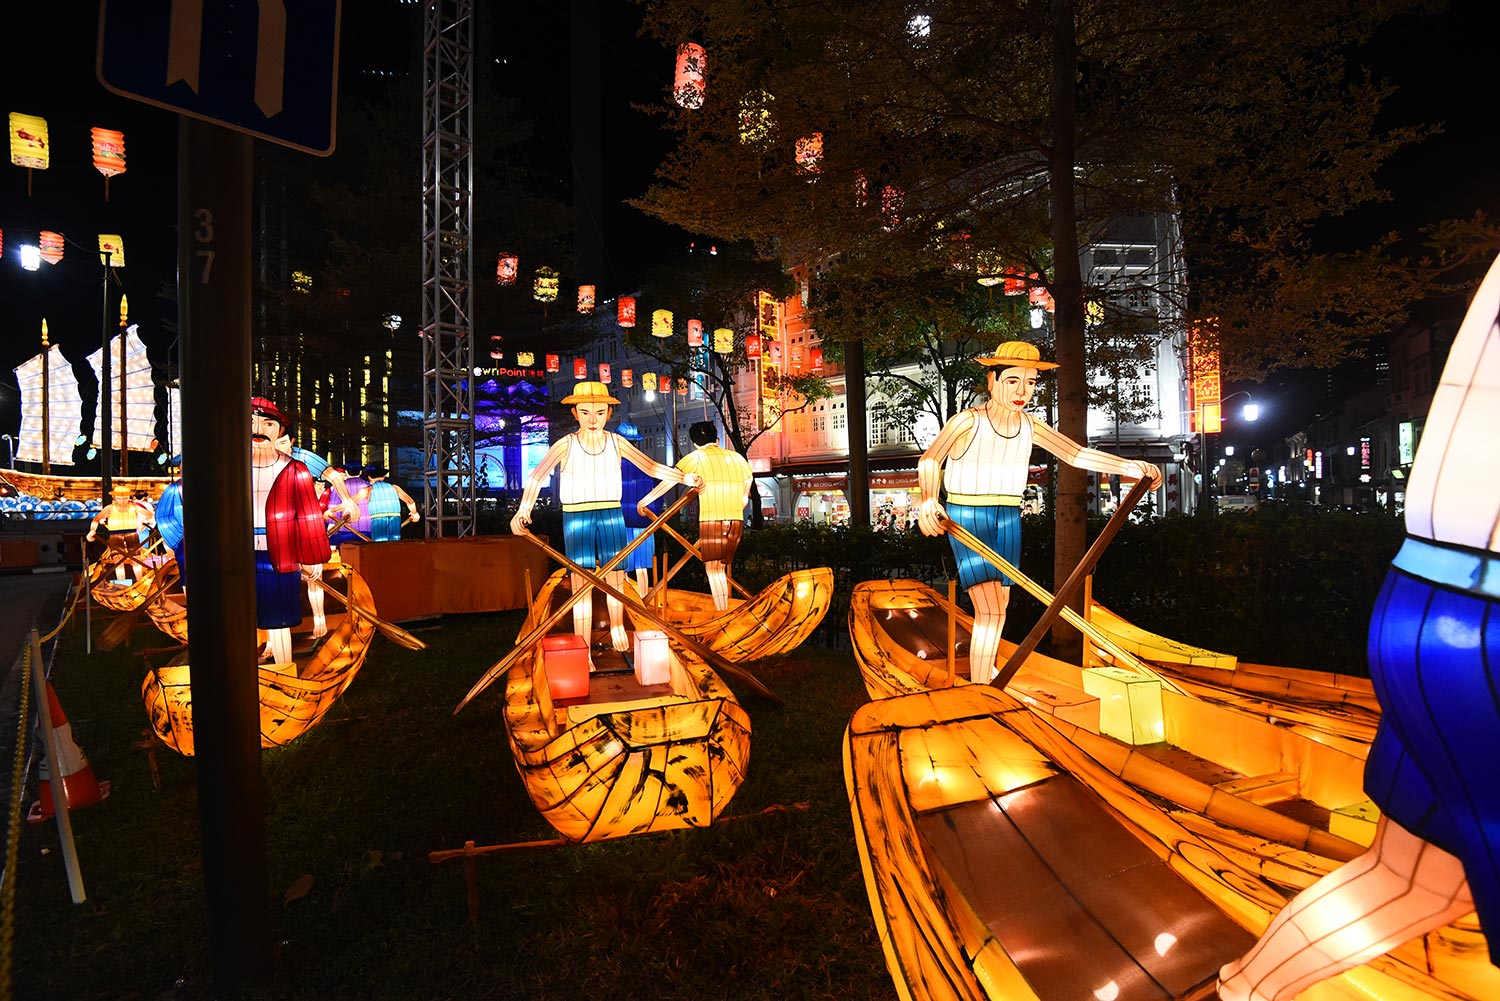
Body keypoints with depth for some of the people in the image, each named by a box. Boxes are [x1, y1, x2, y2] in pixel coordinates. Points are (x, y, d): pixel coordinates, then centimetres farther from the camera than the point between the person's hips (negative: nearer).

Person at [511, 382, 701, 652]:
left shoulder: (616, 442, 1)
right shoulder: (565, 445, -7)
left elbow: (651, 466, 0)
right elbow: (537, 476, -19)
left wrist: (684, 478, -14)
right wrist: (523, 510, -37)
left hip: (611, 518, 2)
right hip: (577, 520, -2)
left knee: (615, 580, 9)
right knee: (581, 588, -1)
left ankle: (617, 626, 37)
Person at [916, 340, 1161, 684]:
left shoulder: (1030, 426, 4)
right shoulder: (969, 421, -13)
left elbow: (1078, 454, 2)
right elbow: (930, 460, -24)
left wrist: (1130, 466, -10)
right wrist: (928, 501, -42)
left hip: (1008, 518, 6)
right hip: (967, 519, -6)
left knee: (1000, 605, 12)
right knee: (988, 609, -12)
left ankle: (986, 669, 31)